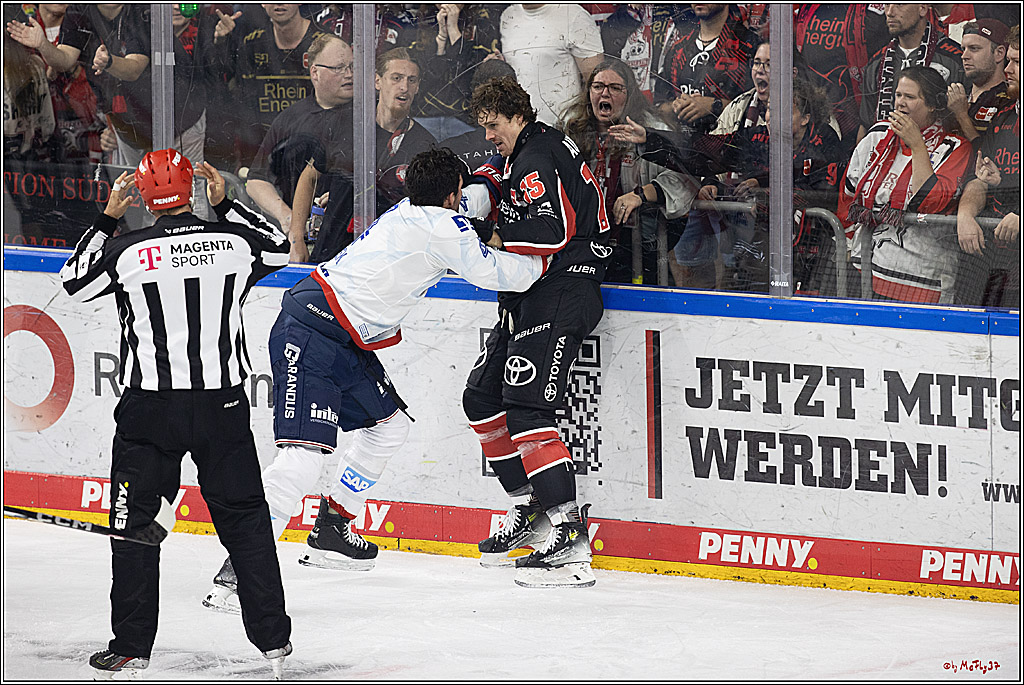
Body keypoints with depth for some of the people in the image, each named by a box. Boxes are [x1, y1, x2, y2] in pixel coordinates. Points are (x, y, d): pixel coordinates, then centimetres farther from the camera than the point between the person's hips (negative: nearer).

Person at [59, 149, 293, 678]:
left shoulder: (129, 252, -10)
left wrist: (107, 218, 12)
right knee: (243, 516, 13)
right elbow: (279, 248, 18)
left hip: (151, 407, -2)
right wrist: (224, 206, 18)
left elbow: (76, 283, 9)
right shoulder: (233, 242, -4)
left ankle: (131, 648, 9)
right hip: (223, 405, 2)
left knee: (137, 523, 9)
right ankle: (273, 639, 13)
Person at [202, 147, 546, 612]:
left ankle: (331, 530, 31)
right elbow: (492, 273, -10)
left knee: (388, 425, 22)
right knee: (305, 453, -20)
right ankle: (235, 573, -25)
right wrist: (539, 263, 6)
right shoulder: (440, 224, -13)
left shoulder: (409, 212, 13)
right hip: (309, 334, -10)